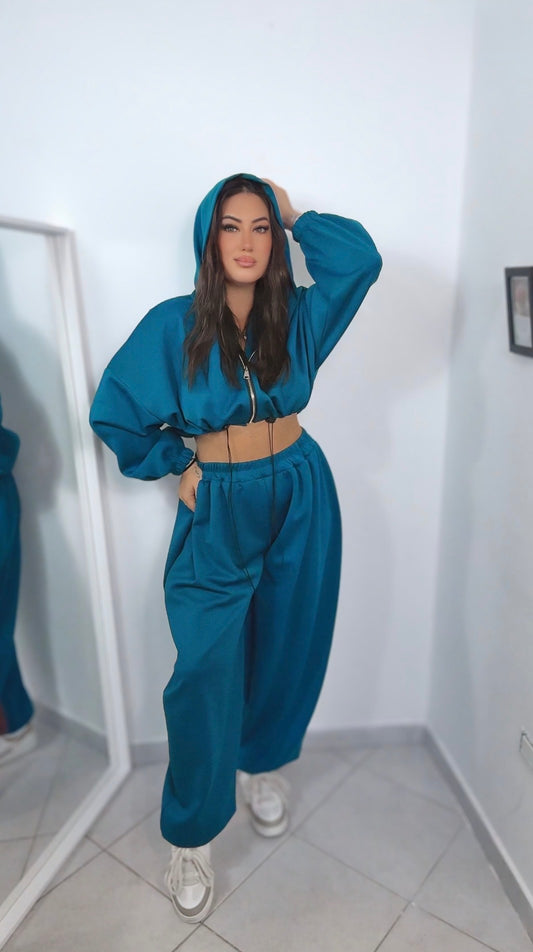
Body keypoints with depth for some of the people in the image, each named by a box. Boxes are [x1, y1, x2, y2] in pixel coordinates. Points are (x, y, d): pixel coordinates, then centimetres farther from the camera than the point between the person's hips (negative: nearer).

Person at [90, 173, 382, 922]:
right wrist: (177, 464, 0)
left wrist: (293, 215, 1)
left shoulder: (297, 316, 2)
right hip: (218, 509, -2)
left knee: (285, 648, 14)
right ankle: (191, 837, 21)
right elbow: (114, 413, -2)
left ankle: (262, 763, 44)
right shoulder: (174, 325, -6)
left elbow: (360, 256, -10)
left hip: (301, 499, 3)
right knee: (207, 671, -2)